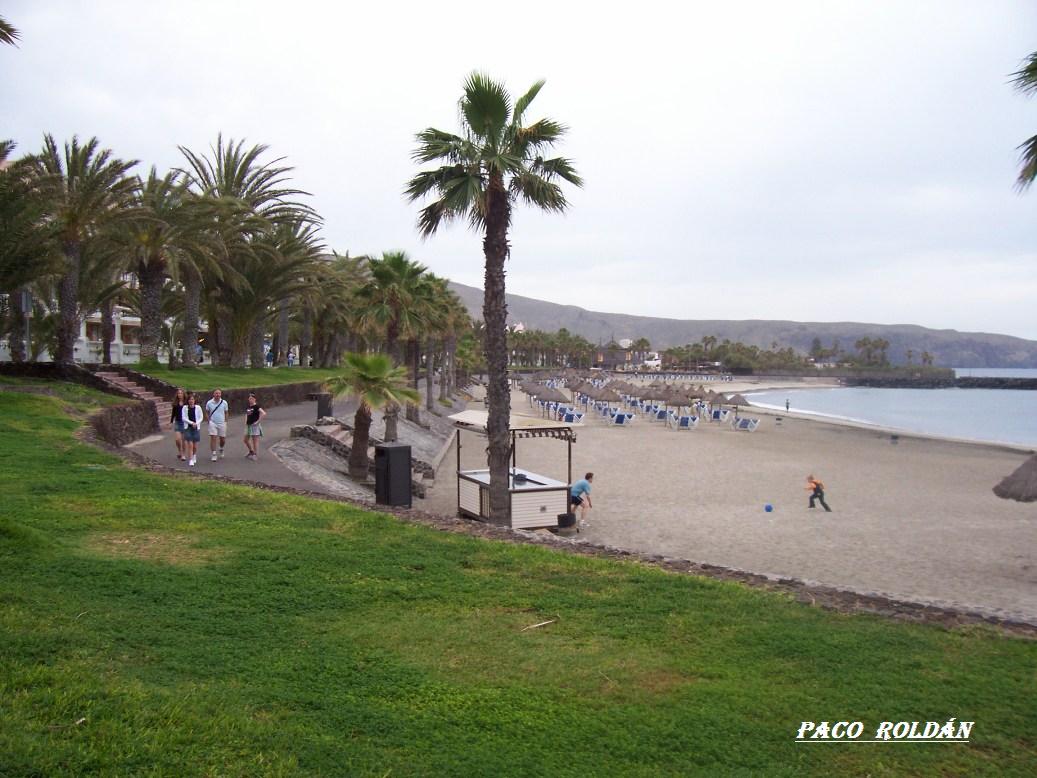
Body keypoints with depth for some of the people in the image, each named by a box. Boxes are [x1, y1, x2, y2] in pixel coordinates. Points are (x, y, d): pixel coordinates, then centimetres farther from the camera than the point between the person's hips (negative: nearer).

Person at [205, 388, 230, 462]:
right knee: (213, 438, -8)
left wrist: (225, 421, 5)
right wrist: (209, 420, 0)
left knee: (223, 439, 7)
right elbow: (207, 412, 10)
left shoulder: (224, 403, -1)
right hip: (213, 423, -1)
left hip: (222, 423, 1)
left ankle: (221, 449, 37)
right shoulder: (209, 403, -2)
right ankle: (214, 454, -1)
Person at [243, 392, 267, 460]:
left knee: (255, 441, -3)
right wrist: (245, 422, 14)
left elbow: (264, 414, -24)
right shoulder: (248, 407, 11)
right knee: (246, 440, 14)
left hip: (255, 426, -9)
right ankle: (251, 452, 31)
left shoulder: (256, 406, -12)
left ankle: (255, 455, 3)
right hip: (248, 426, 9)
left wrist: (258, 421, -21)